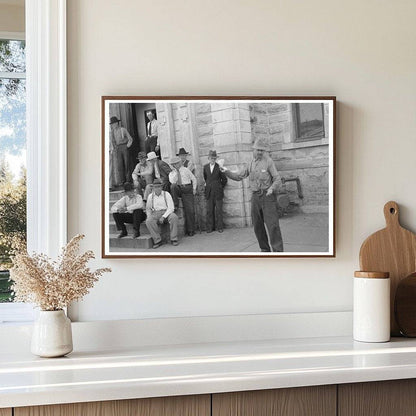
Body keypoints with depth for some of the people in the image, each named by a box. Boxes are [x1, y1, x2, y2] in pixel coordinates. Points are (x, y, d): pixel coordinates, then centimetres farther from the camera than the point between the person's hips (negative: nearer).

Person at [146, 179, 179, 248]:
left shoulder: (166, 194, -1)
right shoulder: (150, 196, 8)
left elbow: (171, 208, -7)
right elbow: (148, 208, 19)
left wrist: (163, 217, -19)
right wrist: (149, 217, -2)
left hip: (166, 213, -2)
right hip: (155, 214, 2)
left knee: (174, 217, -35)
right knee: (149, 221, -31)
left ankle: (173, 239, -26)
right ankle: (157, 240, -23)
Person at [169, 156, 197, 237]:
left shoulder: (186, 170, 9)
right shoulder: (171, 173, 10)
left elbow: (194, 179, 13)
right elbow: (172, 181, -11)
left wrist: (194, 189, 4)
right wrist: (176, 172, -8)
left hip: (187, 190, -1)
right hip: (178, 190, 1)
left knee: (190, 210, -5)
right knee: (173, 186, -35)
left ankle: (190, 230, 3)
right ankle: (175, 205, -22)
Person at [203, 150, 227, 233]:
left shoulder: (219, 167, -4)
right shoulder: (205, 167, 7)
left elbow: (224, 179, 3)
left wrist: (221, 187, 5)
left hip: (218, 192, -3)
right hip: (209, 192, 3)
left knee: (218, 210, 1)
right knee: (209, 210, 4)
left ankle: (220, 227, 7)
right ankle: (210, 227, 9)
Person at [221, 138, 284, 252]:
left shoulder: (268, 161, -2)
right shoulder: (251, 164, 13)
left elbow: (277, 179, -5)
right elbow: (238, 176, 18)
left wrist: (272, 188, -23)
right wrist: (226, 172, 4)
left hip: (267, 196, -5)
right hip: (255, 196, 5)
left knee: (272, 225, -11)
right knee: (258, 226, 8)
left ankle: (278, 250, -10)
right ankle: (265, 249, 19)